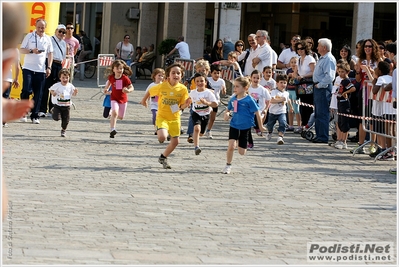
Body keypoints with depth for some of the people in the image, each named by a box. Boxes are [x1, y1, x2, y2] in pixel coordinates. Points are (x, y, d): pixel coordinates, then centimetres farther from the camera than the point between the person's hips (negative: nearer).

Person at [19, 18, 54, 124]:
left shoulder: (47, 39, 9)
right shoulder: (29, 36, 0)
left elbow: (50, 54, 14)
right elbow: (21, 50, -1)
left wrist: (49, 67, 4)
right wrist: (31, 51, -19)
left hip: (41, 70, 3)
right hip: (28, 68, -3)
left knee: (38, 94, 1)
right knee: (26, 90, -13)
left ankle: (35, 116, 6)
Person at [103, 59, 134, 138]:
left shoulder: (125, 78, -18)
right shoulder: (111, 77, -9)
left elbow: (132, 87, -16)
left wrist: (128, 90, -37)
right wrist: (106, 88, 8)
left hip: (123, 99, 1)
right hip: (114, 98, -1)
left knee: (121, 117, 13)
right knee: (115, 113, -26)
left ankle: (112, 116, 49)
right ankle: (112, 130, -28)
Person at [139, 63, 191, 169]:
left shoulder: (183, 89, -7)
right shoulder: (162, 86, -13)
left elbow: (182, 105, -2)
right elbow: (150, 91, 6)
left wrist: (186, 104, -24)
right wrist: (144, 100, 20)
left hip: (175, 118, 3)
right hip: (162, 116, -3)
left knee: (175, 141, 9)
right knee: (162, 137, -26)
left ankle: (163, 157, 33)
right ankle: (160, 132, 12)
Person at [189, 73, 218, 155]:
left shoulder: (209, 93, -15)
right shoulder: (193, 92, -5)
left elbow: (215, 104, -22)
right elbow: (190, 99, 19)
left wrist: (206, 102, -35)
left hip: (205, 114, 0)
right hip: (196, 113, 0)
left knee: (201, 133, 15)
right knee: (197, 128, -27)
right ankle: (196, 147, -30)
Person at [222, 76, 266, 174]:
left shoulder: (249, 100, -13)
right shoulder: (233, 99, 0)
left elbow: (257, 113, -7)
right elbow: (228, 109, 16)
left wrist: (261, 126, -2)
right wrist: (226, 114, -8)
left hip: (246, 127, -2)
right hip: (234, 126, 2)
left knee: (242, 152, 5)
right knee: (231, 146, -18)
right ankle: (228, 165, 1)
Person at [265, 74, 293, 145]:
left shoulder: (286, 93, 2)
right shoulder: (274, 92, -16)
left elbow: (288, 100, 26)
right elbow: (271, 100, -33)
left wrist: (291, 107, 41)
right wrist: (280, 100, -41)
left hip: (282, 112, 2)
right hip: (273, 112, -2)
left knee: (283, 123, -23)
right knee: (270, 124, 17)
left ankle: (280, 137, -28)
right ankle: (269, 132, 49)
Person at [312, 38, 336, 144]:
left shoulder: (329, 59, -16)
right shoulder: (322, 59, 17)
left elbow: (329, 76, -25)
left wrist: (320, 85, -18)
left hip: (323, 88, -11)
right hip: (318, 87, 11)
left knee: (322, 113, -8)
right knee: (317, 113, 15)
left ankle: (323, 137, -5)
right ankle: (319, 135, 22)